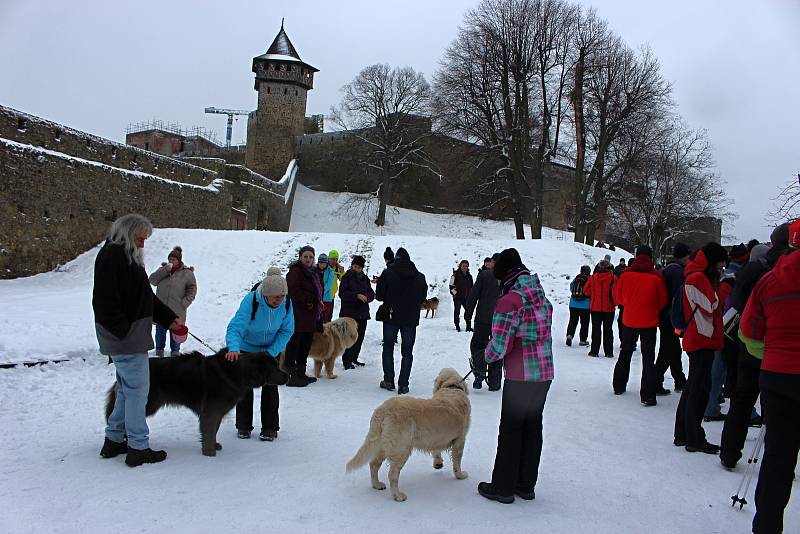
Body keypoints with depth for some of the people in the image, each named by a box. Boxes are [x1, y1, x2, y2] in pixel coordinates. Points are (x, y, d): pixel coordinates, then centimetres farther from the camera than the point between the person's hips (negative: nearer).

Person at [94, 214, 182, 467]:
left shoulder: (128, 256, 19)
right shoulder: (112, 255, -14)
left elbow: (147, 297, 23)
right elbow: (106, 301, -23)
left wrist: (169, 318, 15)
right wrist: (124, 332, -23)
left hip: (133, 336, 11)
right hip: (126, 338, -11)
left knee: (127, 389, 18)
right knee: (137, 389, -4)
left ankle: (114, 440, 28)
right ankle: (138, 448, 3)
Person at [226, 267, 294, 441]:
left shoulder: (286, 303, -25)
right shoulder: (250, 301, -34)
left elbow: (286, 331, -14)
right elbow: (235, 327, -42)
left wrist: (271, 352, -24)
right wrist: (233, 349, -60)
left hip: (272, 349, 1)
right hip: (247, 347, -1)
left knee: (270, 386, 0)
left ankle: (270, 428, 12)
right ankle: (243, 426, 20)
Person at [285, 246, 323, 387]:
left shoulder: (312, 273, 20)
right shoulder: (295, 271, -9)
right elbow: (293, 292, -20)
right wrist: (311, 300, -18)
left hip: (310, 318, 9)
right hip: (297, 318, -9)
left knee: (305, 347, 15)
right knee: (294, 345, -6)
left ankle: (301, 374, 24)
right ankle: (290, 376, -2)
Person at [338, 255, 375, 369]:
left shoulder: (364, 278, 12)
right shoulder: (346, 277, -2)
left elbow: (372, 294, 11)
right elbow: (342, 293, -13)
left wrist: (367, 297, -11)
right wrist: (357, 296, -22)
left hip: (362, 313, 5)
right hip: (348, 312, -5)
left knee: (360, 336, 8)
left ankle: (354, 358, 21)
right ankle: (346, 360, -3)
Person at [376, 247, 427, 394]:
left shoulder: (388, 273, -7)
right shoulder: (420, 277, 0)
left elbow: (379, 295, -7)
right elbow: (423, 298, 7)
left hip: (391, 317, -1)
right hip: (411, 318, 1)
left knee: (388, 349, 14)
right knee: (407, 352, 7)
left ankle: (388, 381, 14)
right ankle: (403, 385, 4)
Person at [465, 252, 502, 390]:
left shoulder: (484, 274, -5)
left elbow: (473, 295, -7)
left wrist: (468, 313, 2)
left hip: (483, 318, -3)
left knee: (477, 345, 10)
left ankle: (480, 372, -13)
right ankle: (494, 382, 12)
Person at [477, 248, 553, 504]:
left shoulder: (509, 300, -16)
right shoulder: (543, 298, 9)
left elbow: (500, 345, -19)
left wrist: (485, 356, 3)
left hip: (520, 376, -7)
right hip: (545, 373, 8)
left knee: (511, 430, 4)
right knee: (533, 427, 16)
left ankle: (503, 487, 15)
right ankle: (526, 485, 27)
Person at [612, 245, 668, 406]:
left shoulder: (626, 274, -6)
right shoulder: (656, 277, -11)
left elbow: (618, 297, 4)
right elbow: (662, 301, -3)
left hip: (629, 320, 3)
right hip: (649, 322, -3)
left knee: (625, 353, 20)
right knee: (648, 359, 2)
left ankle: (619, 386, 30)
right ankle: (647, 396, -2)